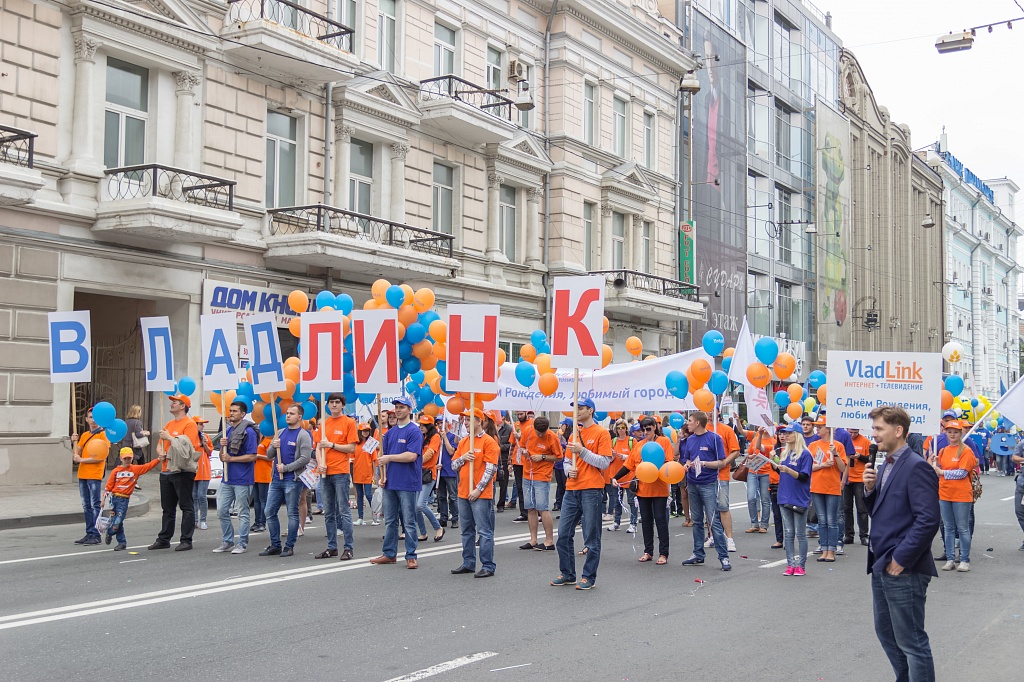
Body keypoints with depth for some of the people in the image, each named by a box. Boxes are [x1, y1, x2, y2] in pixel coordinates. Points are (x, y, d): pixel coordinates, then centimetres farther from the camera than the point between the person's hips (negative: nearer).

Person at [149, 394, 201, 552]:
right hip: (166, 471, 9)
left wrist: (169, 437, -14)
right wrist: (161, 453, 3)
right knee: (167, 508, 13)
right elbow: (160, 445, 24)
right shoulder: (168, 425, 18)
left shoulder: (189, 424, -8)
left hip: (182, 472, -8)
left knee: (186, 507, -3)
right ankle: (163, 540, 19)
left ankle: (186, 540, -2)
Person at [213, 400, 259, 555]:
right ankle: (227, 542, 20)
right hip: (227, 478, 8)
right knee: (222, 511, 9)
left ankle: (242, 544, 9)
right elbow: (222, 458, 15)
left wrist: (231, 458, -15)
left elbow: (252, 456, -15)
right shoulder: (228, 431, 13)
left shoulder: (248, 432, -9)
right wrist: (222, 446, -6)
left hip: (242, 480, -8)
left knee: (243, 513, 1)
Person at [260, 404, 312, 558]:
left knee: (292, 513, 0)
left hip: (292, 480, -7)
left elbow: (305, 458, -15)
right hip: (276, 479, 7)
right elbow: (269, 455, 15)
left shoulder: (303, 435, -5)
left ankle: (289, 546, 7)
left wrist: (286, 467, -14)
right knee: (270, 512, 6)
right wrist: (273, 447, -6)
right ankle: (275, 545, 16)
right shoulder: (281, 433, 15)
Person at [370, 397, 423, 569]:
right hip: (390, 483, 7)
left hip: (408, 484, -7)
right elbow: (384, 456, 15)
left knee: (409, 522, -1)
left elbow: (412, 456, -17)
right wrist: (383, 475, 1)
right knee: (390, 521, 12)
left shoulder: (414, 431, -7)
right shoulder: (390, 432, 15)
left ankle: (411, 556, 5)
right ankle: (389, 553, 21)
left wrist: (389, 458, -12)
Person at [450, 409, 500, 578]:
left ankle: (488, 566, -2)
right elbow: (454, 465, 14)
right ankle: (468, 564, 21)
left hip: (481, 494, -7)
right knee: (467, 531, 13)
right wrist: (463, 458, -7)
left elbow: (491, 469, -12)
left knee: (484, 531, -5)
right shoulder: (463, 442, 13)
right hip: (463, 493, 7)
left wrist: (478, 489, -17)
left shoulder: (488, 441, -7)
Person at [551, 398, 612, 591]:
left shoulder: (601, 433, -4)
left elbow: (605, 463, -11)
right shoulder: (575, 434, 17)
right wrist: (568, 469, -1)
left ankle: (589, 577, 9)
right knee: (564, 534, 8)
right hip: (572, 489, 7)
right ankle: (567, 574, 20)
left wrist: (582, 450, -17)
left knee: (591, 537, 0)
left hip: (592, 490, -7)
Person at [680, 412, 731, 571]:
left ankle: (724, 557, -5)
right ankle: (698, 554, 20)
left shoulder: (714, 438, -7)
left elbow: (722, 463, -8)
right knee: (697, 521, 12)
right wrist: (687, 465, -3)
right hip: (692, 484, 6)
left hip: (709, 484, -6)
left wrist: (703, 463, -19)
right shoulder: (690, 440, 10)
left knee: (713, 521, -9)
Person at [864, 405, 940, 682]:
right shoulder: (885, 466, 13)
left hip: (903, 570, -10)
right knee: (886, 633, 19)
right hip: (881, 566, 10)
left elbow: (928, 520, -22)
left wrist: (900, 560, -19)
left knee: (911, 642, -1)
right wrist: (870, 489, -1)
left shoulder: (916, 467, -15)